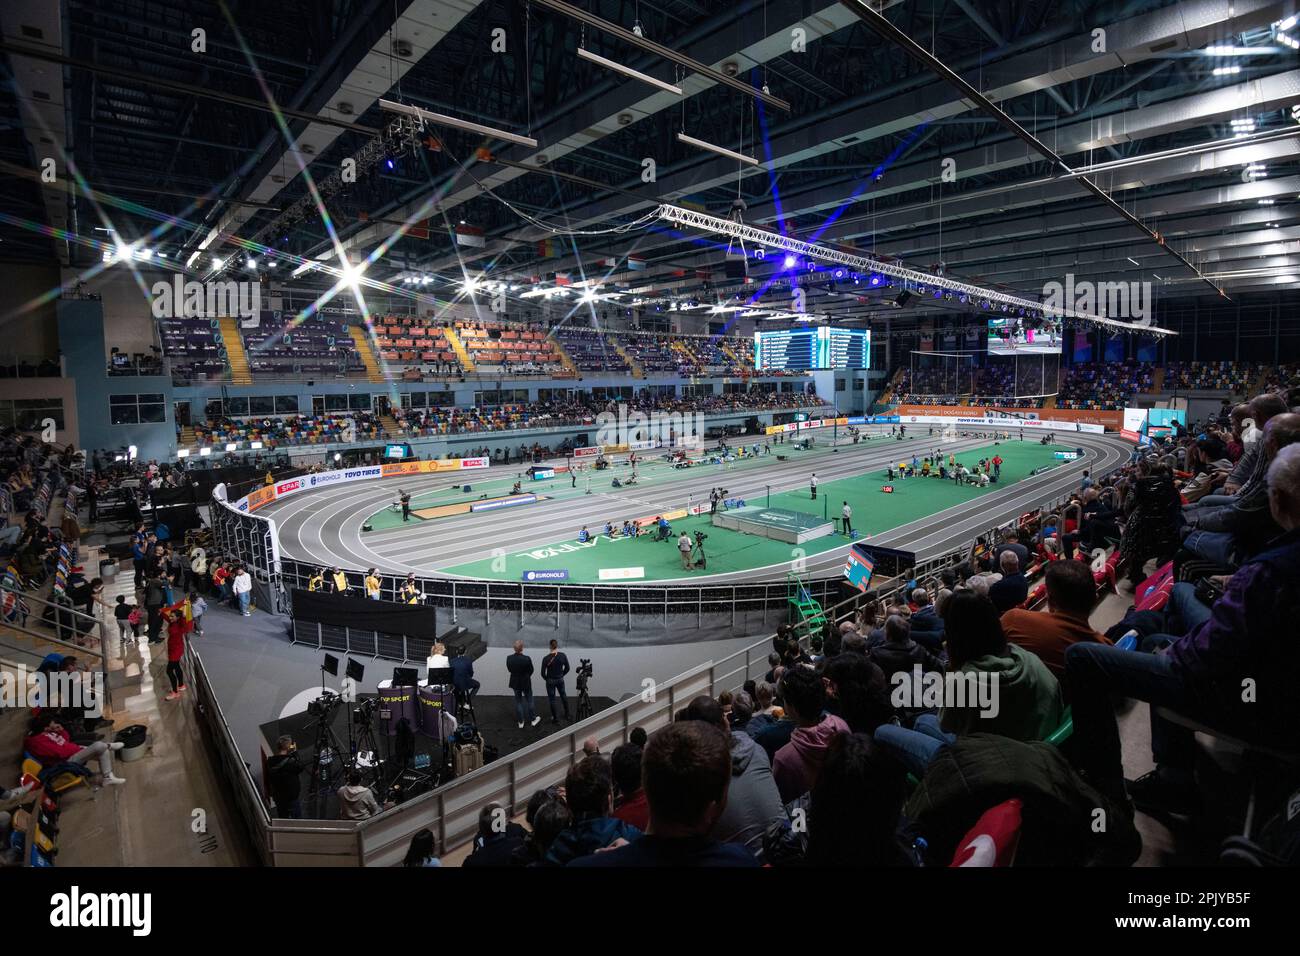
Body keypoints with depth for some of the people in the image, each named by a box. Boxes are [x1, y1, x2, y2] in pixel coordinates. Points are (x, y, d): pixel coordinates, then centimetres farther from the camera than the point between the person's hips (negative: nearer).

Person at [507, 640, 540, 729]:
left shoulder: (509, 658, -18)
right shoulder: (527, 659, -26)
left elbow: (509, 669, -3)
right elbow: (531, 670, -11)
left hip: (515, 683, 3)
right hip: (526, 682, -2)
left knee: (518, 701, 18)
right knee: (529, 701, 17)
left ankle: (520, 722, 27)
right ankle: (533, 719, 30)